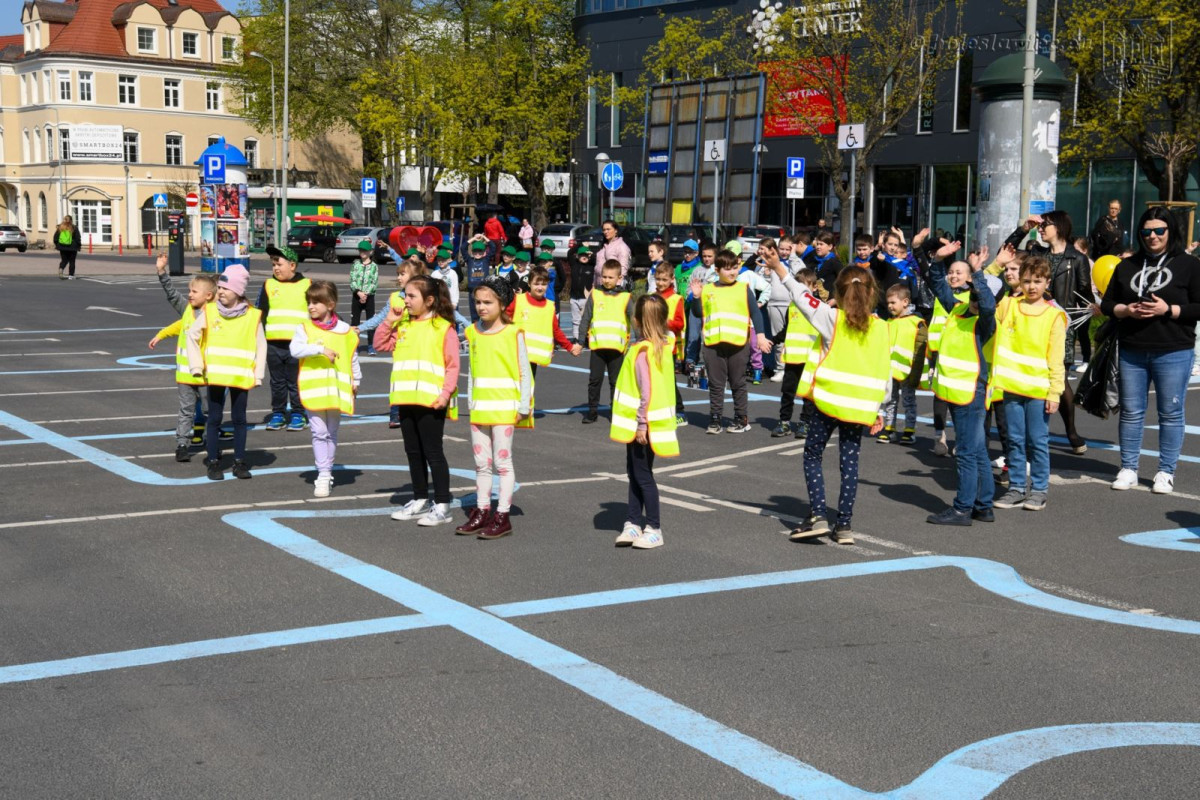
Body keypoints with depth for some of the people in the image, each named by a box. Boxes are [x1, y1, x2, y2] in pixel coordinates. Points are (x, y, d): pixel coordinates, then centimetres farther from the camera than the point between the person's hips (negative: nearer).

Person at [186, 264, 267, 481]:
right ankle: (213, 461, 13)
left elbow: (261, 346, 0)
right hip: (215, 375, 0)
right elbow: (192, 336, 6)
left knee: (239, 418, 8)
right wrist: (197, 365, 1)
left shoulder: (252, 316, -4)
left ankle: (239, 461, 17)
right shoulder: (210, 312, -2)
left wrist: (258, 374, -4)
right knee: (214, 418, 5)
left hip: (241, 377, 0)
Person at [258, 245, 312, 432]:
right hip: (273, 343, 2)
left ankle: (298, 414, 13)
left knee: (296, 382, 3)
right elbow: (259, 313, 10)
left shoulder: (306, 285, 4)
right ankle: (278, 413, 20)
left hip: (298, 344, -2)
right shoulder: (268, 285, 9)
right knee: (277, 382, 10)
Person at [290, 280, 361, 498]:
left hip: (336, 389, 1)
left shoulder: (345, 330, 4)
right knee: (319, 432, -5)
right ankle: (323, 475, -3)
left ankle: (327, 472, 22)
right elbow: (294, 349, -17)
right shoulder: (304, 328, 0)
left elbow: (353, 357, 14)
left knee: (332, 433, 10)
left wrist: (356, 381, 15)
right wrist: (320, 349, -26)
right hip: (313, 388, -1)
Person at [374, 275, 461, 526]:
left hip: (431, 401, -7)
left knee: (433, 452, -3)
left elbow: (452, 365, -9)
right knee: (413, 452, 14)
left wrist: (445, 393, -18)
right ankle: (420, 500, 25)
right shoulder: (403, 324, 12)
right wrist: (389, 320, 1)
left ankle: (442, 506, 3)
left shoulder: (444, 327, -6)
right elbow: (381, 344, 11)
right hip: (406, 399, 7)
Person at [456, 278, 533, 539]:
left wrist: (523, 406, -9)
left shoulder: (513, 333, -8)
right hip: (479, 409, 6)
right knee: (482, 463, 11)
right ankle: (481, 513, 19)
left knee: (502, 462, -1)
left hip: (504, 409, -6)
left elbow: (524, 372, -6)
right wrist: (471, 402, 12)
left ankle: (502, 517, 4)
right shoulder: (473, 332, 8)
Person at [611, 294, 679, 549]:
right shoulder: (663, 345, 6)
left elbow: (647, 391, -24)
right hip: (639, 423, 9)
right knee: (635, 472, 16)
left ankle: (654, 529, 7)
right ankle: (634, 523, 23)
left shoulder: (643, 350, -19)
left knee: (642, 474, 0)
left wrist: (642, 423, -20)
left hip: (642, 423, -9)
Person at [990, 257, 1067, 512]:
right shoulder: (1007, 306, 6)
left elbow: (1056, 359, -3)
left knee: (1038, 441, 3)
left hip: (1039, 389, -3)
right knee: (1015, 440, 10)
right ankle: (1016, 488, 17)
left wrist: (1055, 393, -8)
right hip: (1011, 386, 3)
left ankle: (1039, 489, 12)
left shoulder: (1054, 315, -2)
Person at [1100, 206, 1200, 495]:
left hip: (1173, 353, -4)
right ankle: (1128, 469, 16)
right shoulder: (1127, 266, 13)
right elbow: (1107, 304, 13)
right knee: (1131, 412, 8)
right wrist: (1127, 310, -7)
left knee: (1170, 413, 2)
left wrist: (1168, 310, -17)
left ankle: (1166, 472, 10)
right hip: (1132, 352, 4)